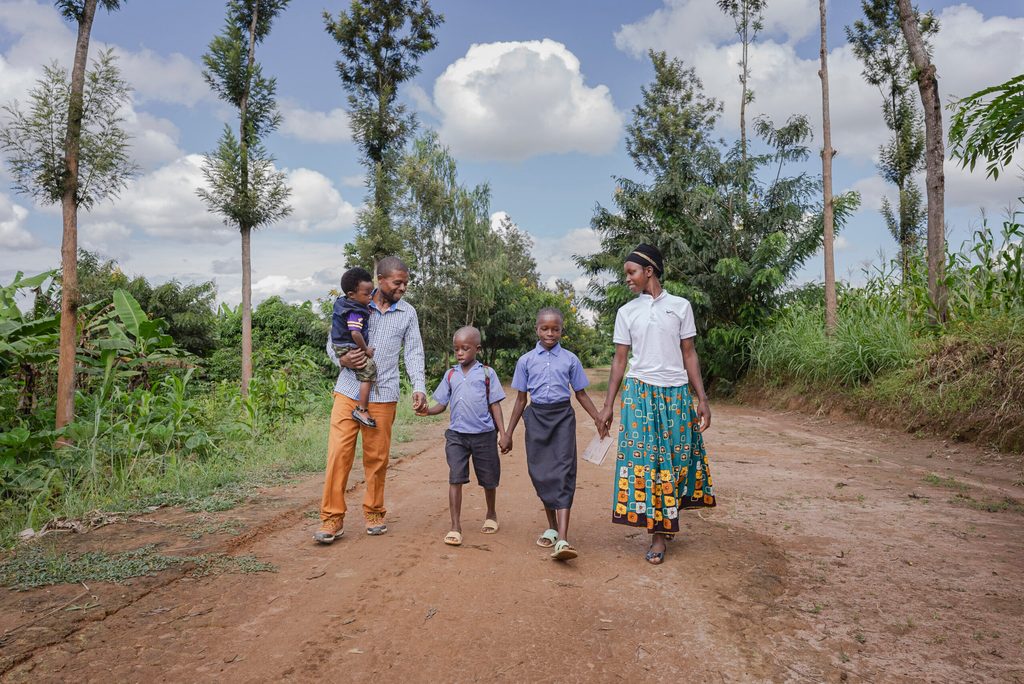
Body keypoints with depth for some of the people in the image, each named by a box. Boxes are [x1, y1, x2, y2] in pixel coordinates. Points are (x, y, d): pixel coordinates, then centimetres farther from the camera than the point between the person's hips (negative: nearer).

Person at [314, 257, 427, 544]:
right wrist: (342, 359, -14)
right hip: (348, 391, -1)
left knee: (377, 457, 7)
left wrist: (419, 386, -11)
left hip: (383, 396, 1)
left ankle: (374, 513, 24)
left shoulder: (407, 313, 7)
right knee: (338, 453, -5)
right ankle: (332, 518, 4)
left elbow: (414, 353, 4)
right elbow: (333, 340, 8)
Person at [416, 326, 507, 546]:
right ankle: (455, 527, -2)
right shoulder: (450, 375, 7)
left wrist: (502, 433, -3)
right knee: (455, 478, -8)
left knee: (488, 479, 13)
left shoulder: (487, 373, 0)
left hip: (484, 434, -1)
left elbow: (494, 404, 1)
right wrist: (427, 411, -13)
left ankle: (491, 514, 38)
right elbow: (441, 403, 8)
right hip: (456, 434, 1)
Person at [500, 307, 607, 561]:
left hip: (562, 416, -1)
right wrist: (508, 433, 12)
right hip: (536, 417, 2)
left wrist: (598, 418, 0)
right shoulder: (526, 360, 7)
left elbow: (580, 393, 13)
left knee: (563, 472, -11)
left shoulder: (570, 359, 5)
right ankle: (552, 527, 24)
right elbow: (521, 399, 12)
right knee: (541, 473, 4)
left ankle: (562, 540, -19)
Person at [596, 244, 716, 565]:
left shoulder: (680, 306, 5)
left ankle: (667, 519, 25)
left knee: (677, 457, 3)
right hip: (639, 393, 0)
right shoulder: (627, 312, 7)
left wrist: (702, 399, 1)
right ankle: (658, 535, 6)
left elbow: (689, 354, 6)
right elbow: (619, 360, 6)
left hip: (676, 393, 0)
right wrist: (608, 405, 2)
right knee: (645, 458, -3)